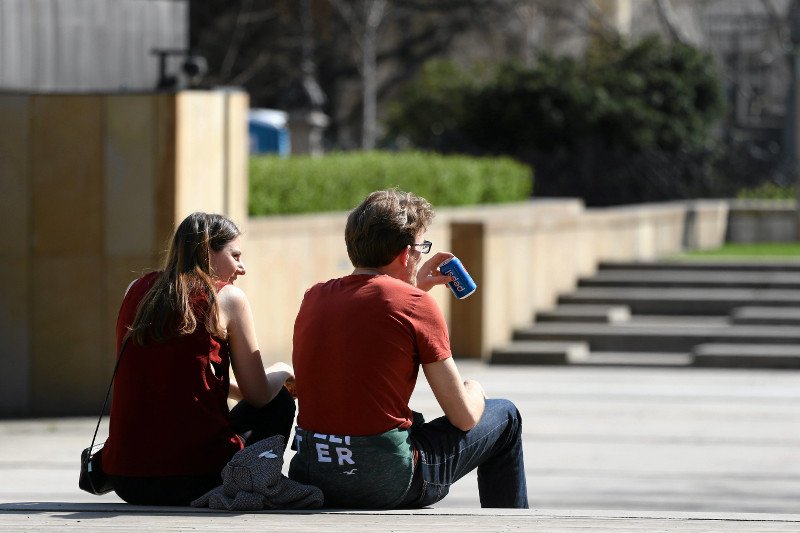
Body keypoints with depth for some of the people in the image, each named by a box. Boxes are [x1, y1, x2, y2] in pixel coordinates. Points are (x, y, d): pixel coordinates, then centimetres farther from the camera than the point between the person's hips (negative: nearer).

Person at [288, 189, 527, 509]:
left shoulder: (314, 297, 7)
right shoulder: (417, 305, -10)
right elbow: (464, 417, -5)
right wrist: (474, 391, 18)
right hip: (387, 480, -6)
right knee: (504, 417, 19)